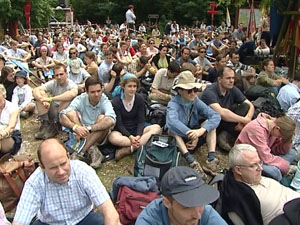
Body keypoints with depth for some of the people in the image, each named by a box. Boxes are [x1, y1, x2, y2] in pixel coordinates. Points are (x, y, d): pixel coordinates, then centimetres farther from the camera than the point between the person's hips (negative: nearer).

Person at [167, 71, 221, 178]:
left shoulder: (196, 102, -5)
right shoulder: (173, 103, -16)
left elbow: (216, 116, -18)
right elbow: (172, 121, -38)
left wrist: (202, 130, -34)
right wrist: (192, 134, -41)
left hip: (194, 140, 4)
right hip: (179, 140, -3)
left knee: (209, 122, -14)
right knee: (172, 129, -32)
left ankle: (211, 158, -27)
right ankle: (191, 162, -43)